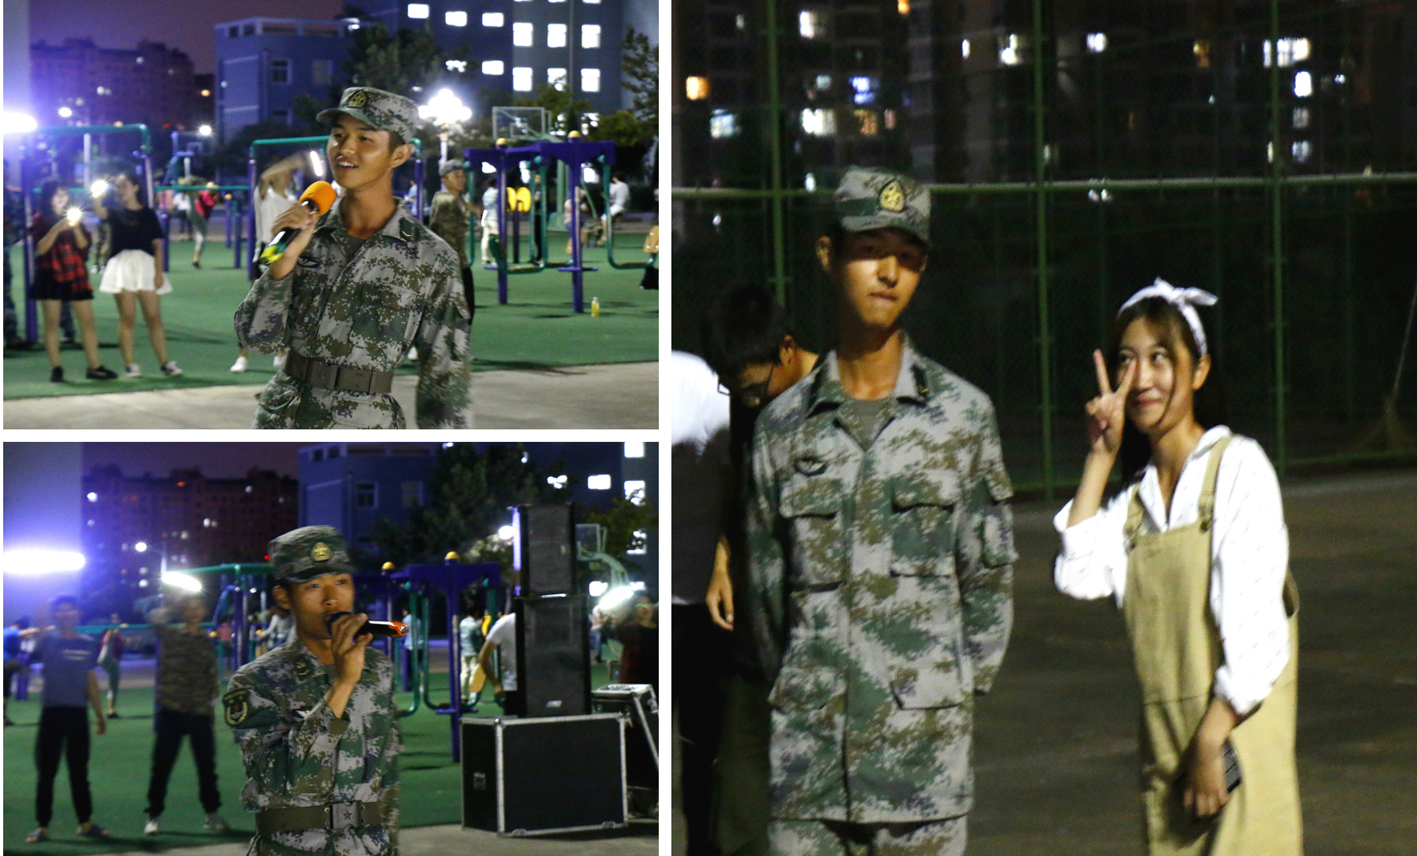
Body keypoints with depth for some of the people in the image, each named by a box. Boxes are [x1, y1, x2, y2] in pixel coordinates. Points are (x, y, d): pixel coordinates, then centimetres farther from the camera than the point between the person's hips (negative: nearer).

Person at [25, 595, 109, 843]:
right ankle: (43, 827, 6)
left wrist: (99, 714, 14)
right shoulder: (49, 640, -4)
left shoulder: (87, 645, 6)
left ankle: (85, 823, 18)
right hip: (52, 712, -3)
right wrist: (36, 633, -49)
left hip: (78, 714, 3)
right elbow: (25, 635, -26)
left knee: (79, 772, 10)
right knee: (46, 772, 1)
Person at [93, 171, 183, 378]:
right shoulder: (116, 212, 11)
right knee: (127, 317, -4)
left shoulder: (147, 214, 10)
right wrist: (98, 196, -30)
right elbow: (100, 212, -13)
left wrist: (158, 271, -2)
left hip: (145, 264, 0)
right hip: (122, 265, 0)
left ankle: (165, 362, 0)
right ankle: (129, 364, -2)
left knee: (153, 316, -3)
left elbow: (157, 245, 7)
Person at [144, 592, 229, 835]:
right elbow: (156, 619, -20)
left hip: (200, 713, 3)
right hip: (171, 710, -3)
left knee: (207, 765, 7)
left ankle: (212, 814, 18)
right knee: (161, 766, 2)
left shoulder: (206, 641, 9)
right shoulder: (170, 634, -1)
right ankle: (154, 816, 10)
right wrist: (171, 610, -4)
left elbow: (211, 674, 14)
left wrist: (210, 701, 7)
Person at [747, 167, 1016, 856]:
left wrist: (957, 698, 5)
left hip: (922, 741, -2)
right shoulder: (783, 424, 6)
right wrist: (800, 706, 13)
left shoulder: (963, 414, 2)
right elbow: (767, 587, 13)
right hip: (809, 737, 2)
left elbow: (988, 576, 6)